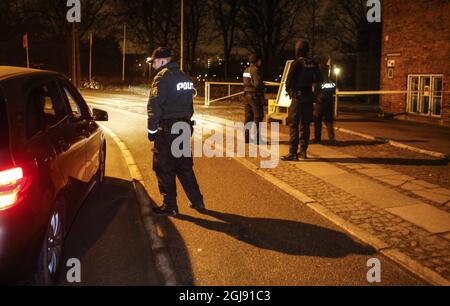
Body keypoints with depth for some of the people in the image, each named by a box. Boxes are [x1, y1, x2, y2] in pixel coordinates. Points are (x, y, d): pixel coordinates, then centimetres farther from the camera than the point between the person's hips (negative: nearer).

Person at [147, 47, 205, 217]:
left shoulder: (162, 77, -12)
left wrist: (151, 129, -9)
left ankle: (170, 206, 7)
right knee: (184, 166, 16)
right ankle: (197, 201, 21)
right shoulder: (183, 77, 15)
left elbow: (154, 107, -16)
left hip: (167, 129, -8)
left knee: (164, 168, 1)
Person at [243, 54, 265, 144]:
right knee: (258, 117, -3)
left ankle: (247, 138, 15)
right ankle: (257, 138, -3)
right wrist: (263, 87, -1)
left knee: (248, 117, 12)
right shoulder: (255, 70, -14)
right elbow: (258, 84, -22)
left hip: (247, 95, 8)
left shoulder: (246, 70, 12)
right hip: (255, 95, -8)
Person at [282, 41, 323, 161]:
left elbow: (289, 80, -10)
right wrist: (314, 93, 17)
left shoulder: (296, 63, -10)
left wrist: (288, 90, 9)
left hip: (298, 97, -6)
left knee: (293, 125, -4)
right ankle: (303, 151, 15)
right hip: (309, 98, 6)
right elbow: (319, 80, 12)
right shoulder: (313, 64, 8)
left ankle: (293, 153, -8)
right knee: (305, 125, 12)